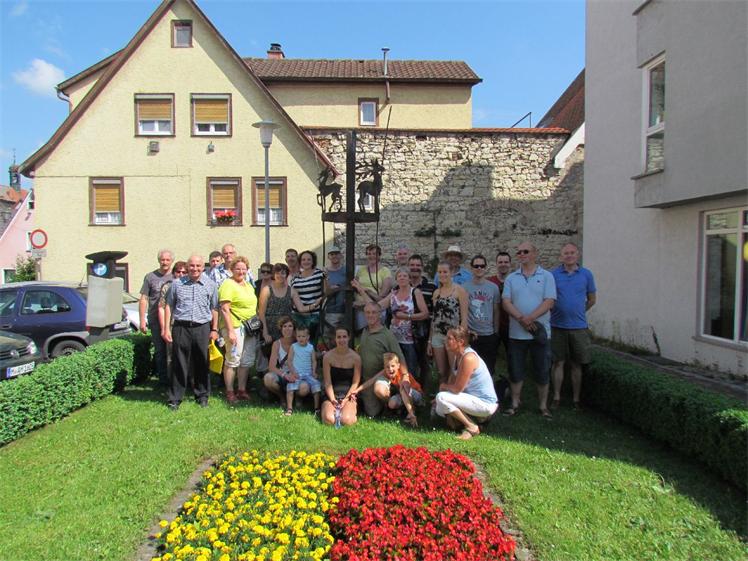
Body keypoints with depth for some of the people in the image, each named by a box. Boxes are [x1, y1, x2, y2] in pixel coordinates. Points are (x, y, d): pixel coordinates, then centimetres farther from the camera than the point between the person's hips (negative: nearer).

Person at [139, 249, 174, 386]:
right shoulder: (150, 277, 3)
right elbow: (143, 299, 3)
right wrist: (142, 320, -2)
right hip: (156, 321, 0)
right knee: (160, 351, 7)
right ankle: (163, 379, 17)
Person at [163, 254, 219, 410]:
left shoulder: (210, 285, 6)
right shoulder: (177, 284, 6)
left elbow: (214, 308, 10)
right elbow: (169, 306, 9)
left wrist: (214, 329, 7)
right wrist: (166, 328, 3)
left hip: (202, 328, 1)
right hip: (181, 327, 0)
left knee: (202, 364, 8)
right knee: (180, 364, 3)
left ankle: (202, 395, 22)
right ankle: (175, 398, 13)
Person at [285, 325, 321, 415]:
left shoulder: (311, 347, 6)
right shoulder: (293, 347, 2)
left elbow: (314, 361, 8)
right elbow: (289, 361, 1)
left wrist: (314, 372, -6)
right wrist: (293, 372, -10)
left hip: (308, 374, 1)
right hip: (296, 374, -1)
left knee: (316, 384, -16)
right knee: (290, 386, -21)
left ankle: (317, 408, -4)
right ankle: (289, 409, -10)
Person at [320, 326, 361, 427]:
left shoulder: (355, 357, -4)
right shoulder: (328, 356, -4)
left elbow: (355, 383, -2)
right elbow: (327, 382, -3)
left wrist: (345, 400, -12)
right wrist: (333, 400, -14)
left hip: (348, 395, -1)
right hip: (331, 395, 1)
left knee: (346, 421, -26)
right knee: (329, 420, -25)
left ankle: (351, 411, 7)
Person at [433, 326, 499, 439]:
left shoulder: (468, 358, -24)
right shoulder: (459, 356, 5)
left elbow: (457, 389, -22)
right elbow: (454, 380, 13)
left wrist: (443, 386, -3)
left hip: (486, 404, -10)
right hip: (476, 400, 10)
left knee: (441, 397, -22)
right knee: (439, 409, 11)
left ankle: (472, 427, -10)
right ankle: (473, 418, 12)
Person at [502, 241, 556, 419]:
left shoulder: (546, 276, 1)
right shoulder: (511, 278, 8)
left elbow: (549, 302, -9)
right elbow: (506, 302, -2)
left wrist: (530, 318, -19)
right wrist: (521, 319, -17)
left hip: (540, 332, -2)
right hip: (516, 333, 2)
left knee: (542, 371, 6)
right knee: (515, 371, 9)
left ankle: (543, 406, 20)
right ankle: (515, 404, 23)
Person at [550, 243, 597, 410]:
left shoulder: (586, 274, 3)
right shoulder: (553, 274, -1)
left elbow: (592, 299, 12)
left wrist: (578, 312, 11)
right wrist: (556, 312, 2)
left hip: (579, 327, 1)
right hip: (558, 326, -1)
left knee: (576, 365, 8)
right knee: (558, 363, 5)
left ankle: (576, 399, 18)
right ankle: (556, 398, 15)